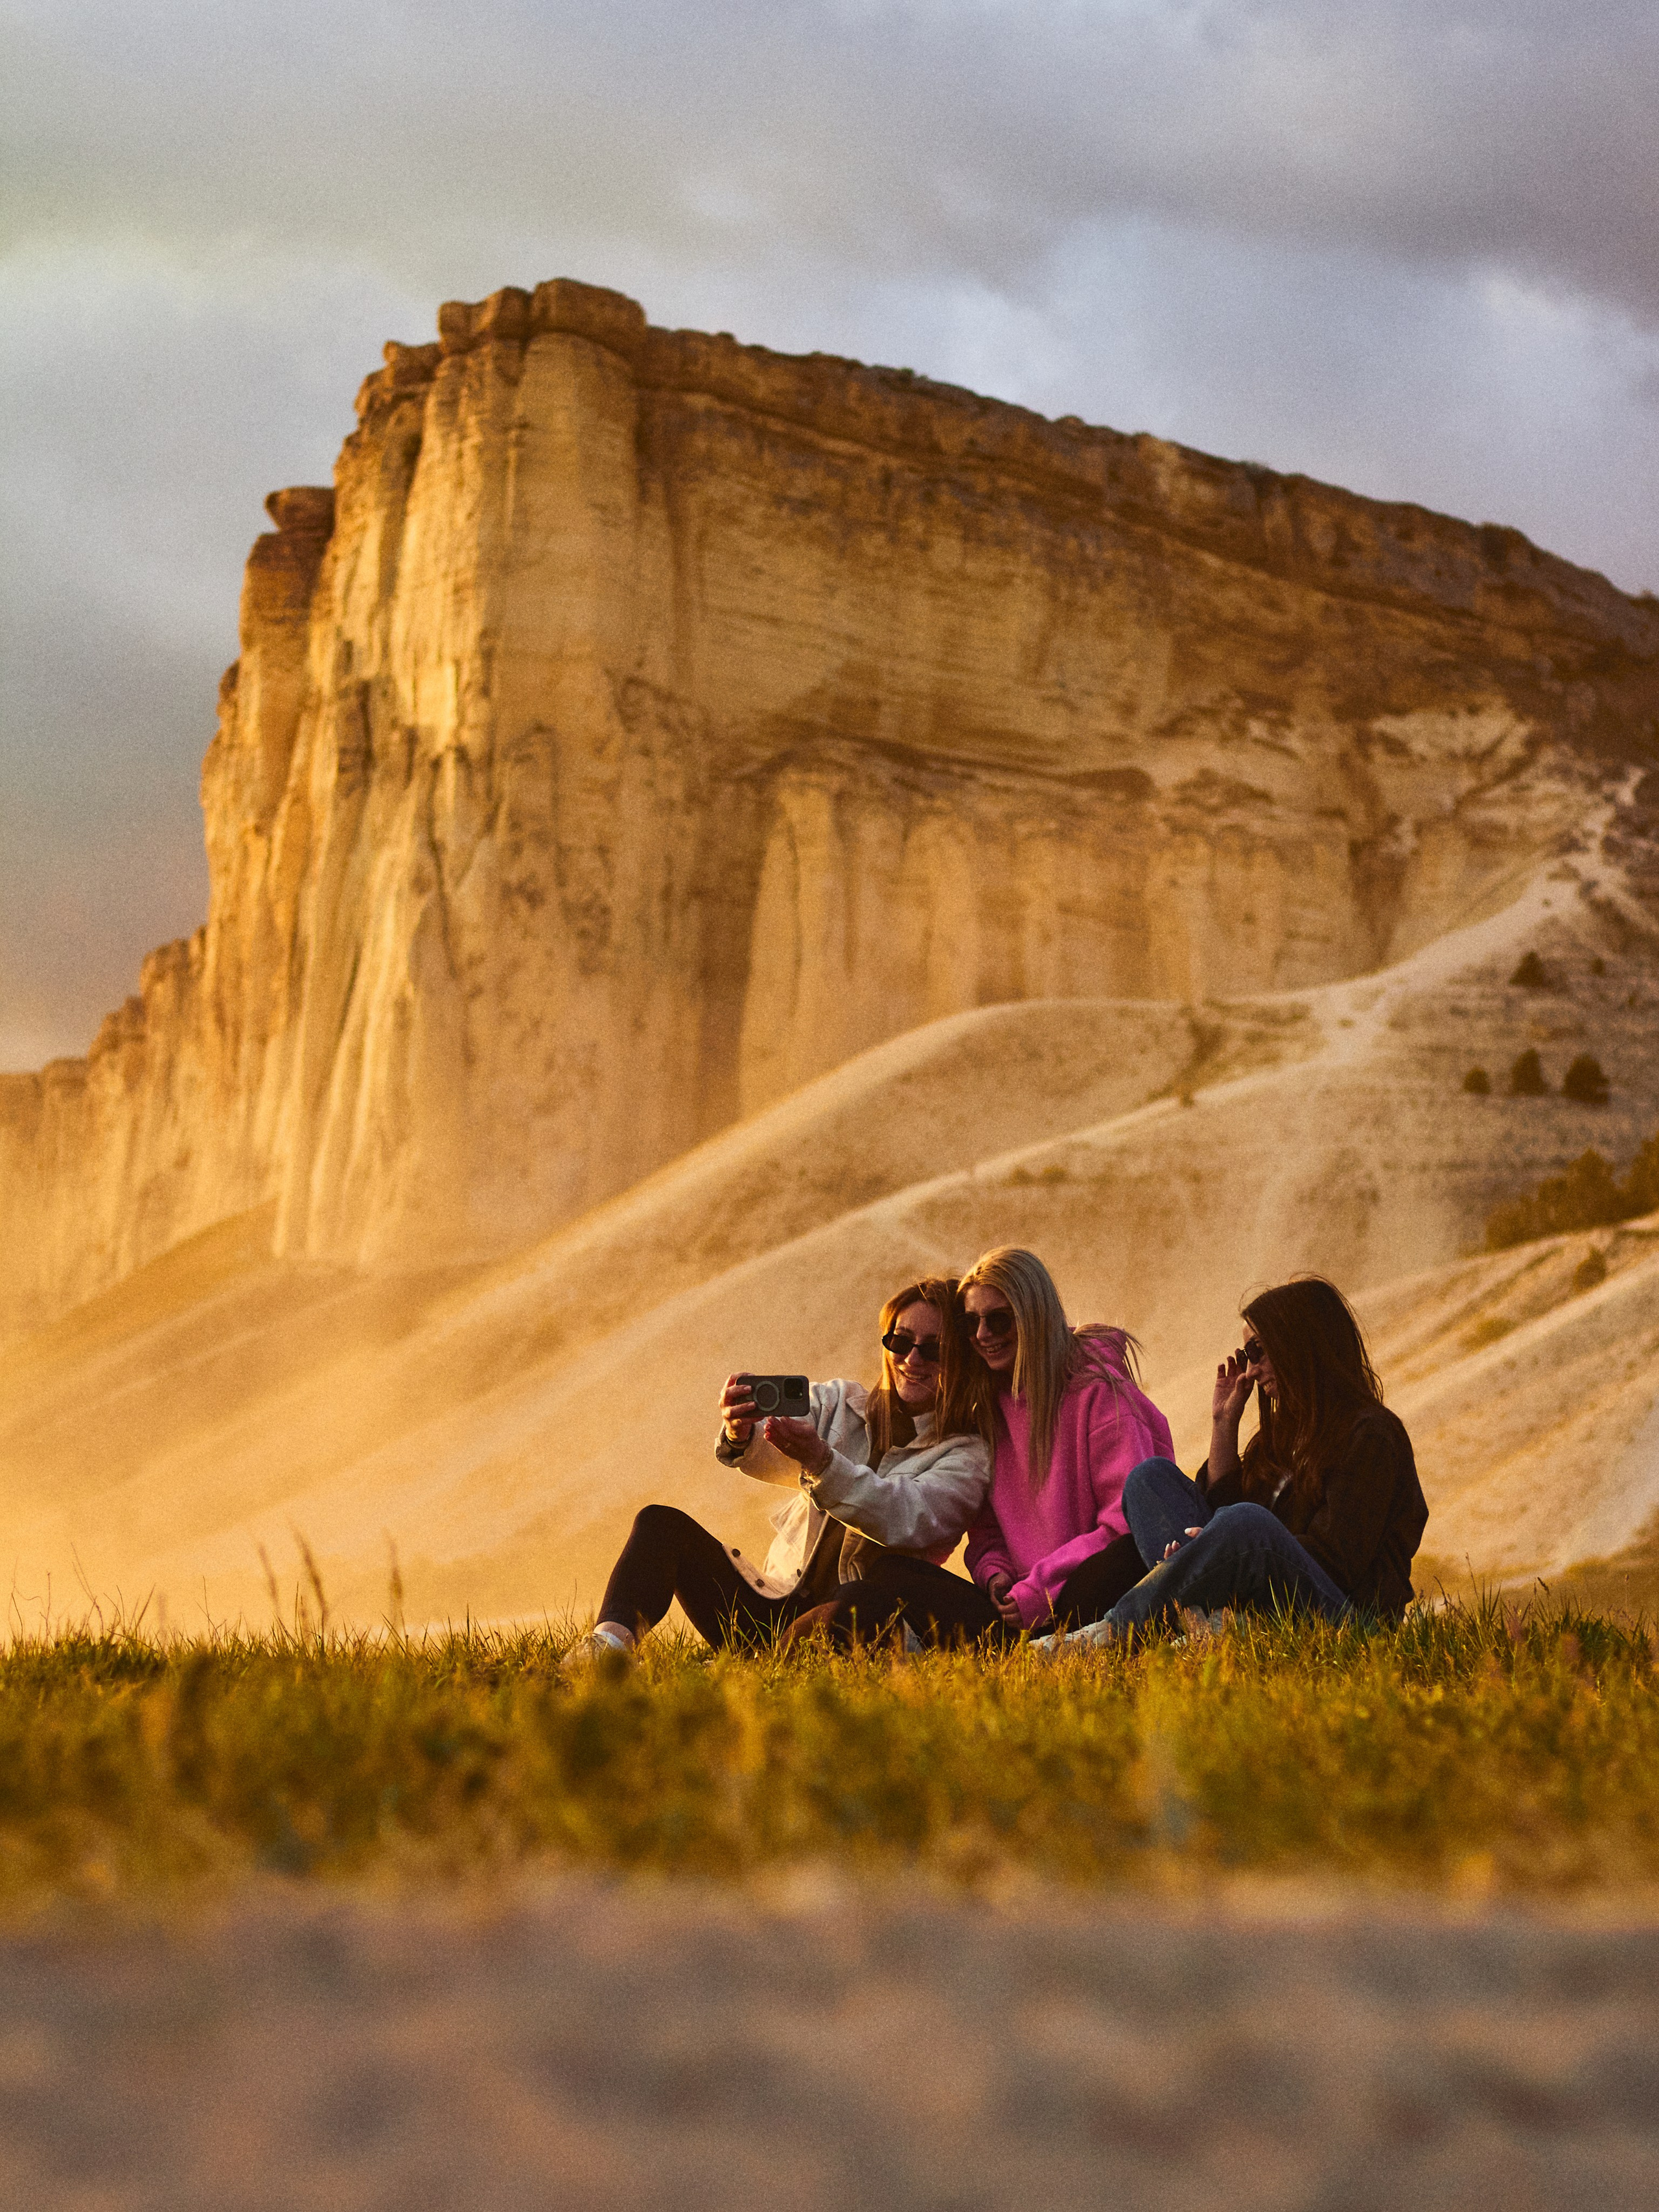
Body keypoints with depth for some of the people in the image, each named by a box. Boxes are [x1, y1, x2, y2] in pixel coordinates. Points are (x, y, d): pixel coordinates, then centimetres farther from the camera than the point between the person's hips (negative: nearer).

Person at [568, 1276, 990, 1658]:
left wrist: (820, 1461, -34)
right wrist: (740, 1433, -33)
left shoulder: (966, 1456, 2)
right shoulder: (840, 1405, 13)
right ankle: (613, 1641, -36)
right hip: (774, 1611, 5)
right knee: (661, 1524, -8)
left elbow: (907, 1520, -20)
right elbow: (771, 1459, -8)